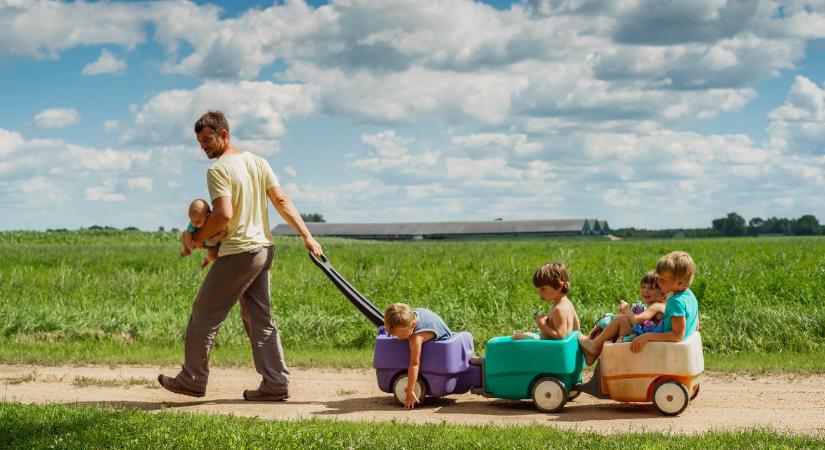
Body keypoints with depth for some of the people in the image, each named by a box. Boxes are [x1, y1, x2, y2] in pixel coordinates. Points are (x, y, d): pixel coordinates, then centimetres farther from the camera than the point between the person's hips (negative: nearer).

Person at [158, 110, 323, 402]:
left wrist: (197, 238, -7)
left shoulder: (218, 170, -12)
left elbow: (223, 214, -22)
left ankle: (192, 379, 14)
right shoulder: (258, 162, 11)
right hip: (263, 249, 8)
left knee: (204, 314, 5)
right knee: (259, 318, 11)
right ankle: (275, 383, 8)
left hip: (237, 254, -8)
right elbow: (282, 202, 6)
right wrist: (307, 236, 2)